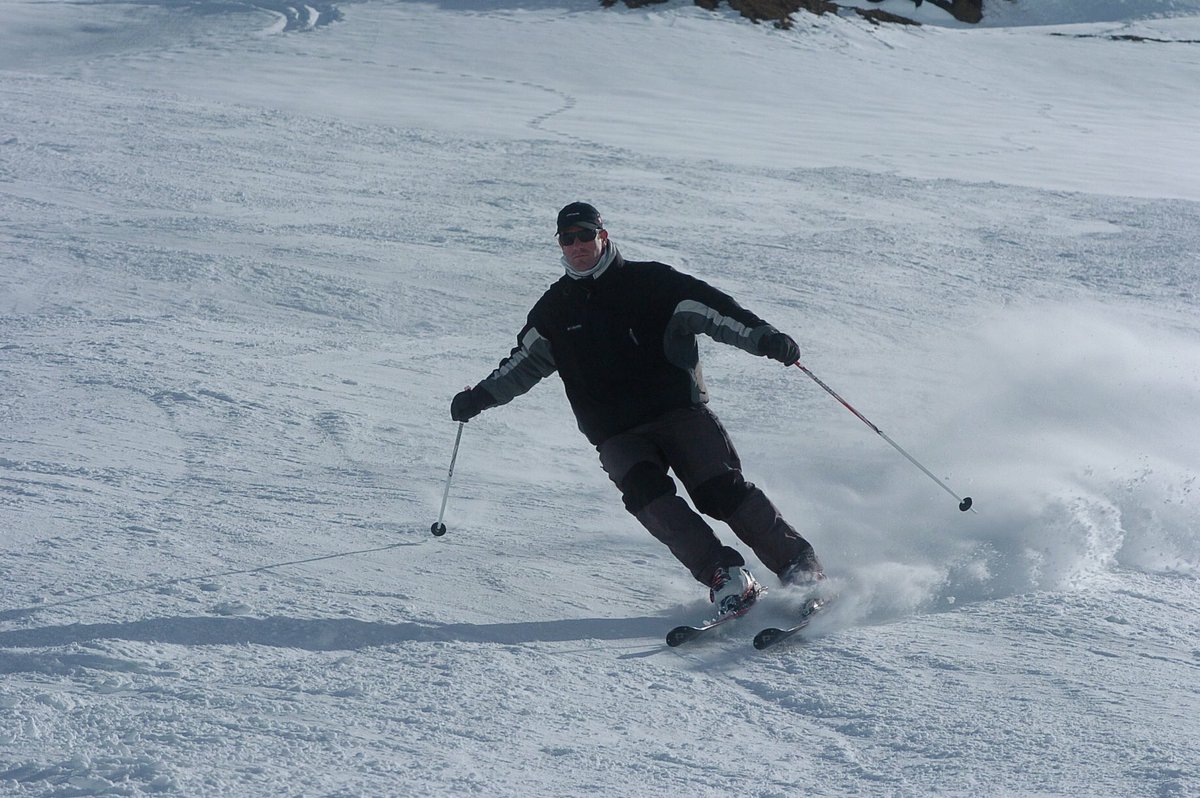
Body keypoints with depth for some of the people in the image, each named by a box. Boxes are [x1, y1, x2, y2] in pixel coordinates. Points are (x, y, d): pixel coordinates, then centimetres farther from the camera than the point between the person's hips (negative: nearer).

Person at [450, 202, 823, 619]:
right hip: (617, 435, 2)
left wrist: (763, 337, -16)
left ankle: (798, 562, -11)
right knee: (647, 495, -26)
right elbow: (523, 362, 26)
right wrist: (480, 396, 18)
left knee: (721, 487, -19)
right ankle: (725, 576, -30)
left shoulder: (649, 281, 3)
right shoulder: (555, 308, 14)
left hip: (679, 410, -2)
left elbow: (712, 308, -3)